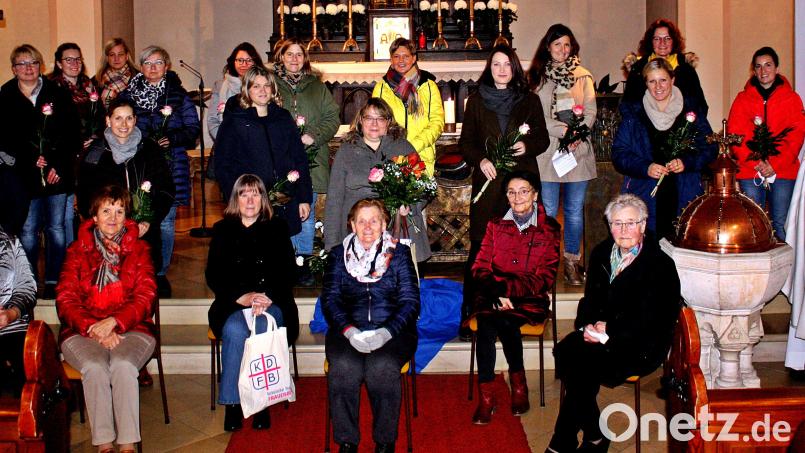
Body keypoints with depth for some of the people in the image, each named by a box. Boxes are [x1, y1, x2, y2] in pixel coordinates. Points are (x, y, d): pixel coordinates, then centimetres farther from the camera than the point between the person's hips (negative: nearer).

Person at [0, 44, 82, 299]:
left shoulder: (57, 95, 6)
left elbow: (73, 133, 2)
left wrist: (59, 165, -7)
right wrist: (30, 159, -11)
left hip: (57, 173, 1)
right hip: (24, 175, 0)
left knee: (56, 228, 4)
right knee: (28, 231, 0)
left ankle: (54, 282, 12)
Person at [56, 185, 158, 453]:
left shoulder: (138, 249, 13)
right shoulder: (78, 251, 12)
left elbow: (145, 297, 3)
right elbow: (66, 301, 4)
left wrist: (113, 322, -14)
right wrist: (94, 328, -13)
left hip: (131, 329, 0)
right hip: (82, 332, 0)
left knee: (123, 365, -32)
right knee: (95, 367, -32)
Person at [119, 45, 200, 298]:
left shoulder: (178, 95, 6)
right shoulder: (128, 94, 10)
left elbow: (193, 129, 4)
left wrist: (171, 139, -11)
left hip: (169, 166, -1)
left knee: (166, 221, 2)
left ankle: (161, 273, 12)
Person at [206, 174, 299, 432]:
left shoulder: (277, 229, 12)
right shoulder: (222, 230, 13)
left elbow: (288, 272, 6)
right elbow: (213, 275, 5)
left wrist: (266, 299, -13)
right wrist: (242, 297, -12)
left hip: (272, 302, 0)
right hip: (232, 304, 1)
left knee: (262, 329, -34)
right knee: (235, 331, -33)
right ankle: (232, 403, -22)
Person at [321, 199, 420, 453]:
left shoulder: (399, 254, 9)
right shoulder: (339, 255, 13)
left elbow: (410, 300, 1)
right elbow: (330, 299, 5)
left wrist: (387, 332, -16)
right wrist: (348, 330, -14)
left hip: (392, 330, -1)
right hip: (349, 329, 1)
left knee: (382, 367, -32)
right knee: (343, 366, -30)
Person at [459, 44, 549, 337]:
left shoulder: (529, 100, 11)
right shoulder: (476, 100, 11)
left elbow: (543, 138, 13)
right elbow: (466, 142, 10)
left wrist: (527, 145, -8)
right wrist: (480, 160, -9)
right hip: (488, 182, 0)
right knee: (480, 249, -4)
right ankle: (469, 316, 1)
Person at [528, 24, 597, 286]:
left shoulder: (583, 76, 12)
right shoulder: (537, 77, 5)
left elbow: (590, 111, 6)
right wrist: (564, 130, -15)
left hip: (578, 150, 2)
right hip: (547, 150, -2)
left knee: (575, 211, 5)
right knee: (548, 212, -1)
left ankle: (572, 262, 13)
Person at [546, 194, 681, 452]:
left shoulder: (661, 265, -6)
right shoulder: (602, 253, 13)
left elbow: (650, 320, -12)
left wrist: (609, 329, -16)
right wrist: (589, 324, -8)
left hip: (640, 346, -5)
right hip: (601, 333, 6)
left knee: (583, 364, -29)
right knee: (565, 351, -26)